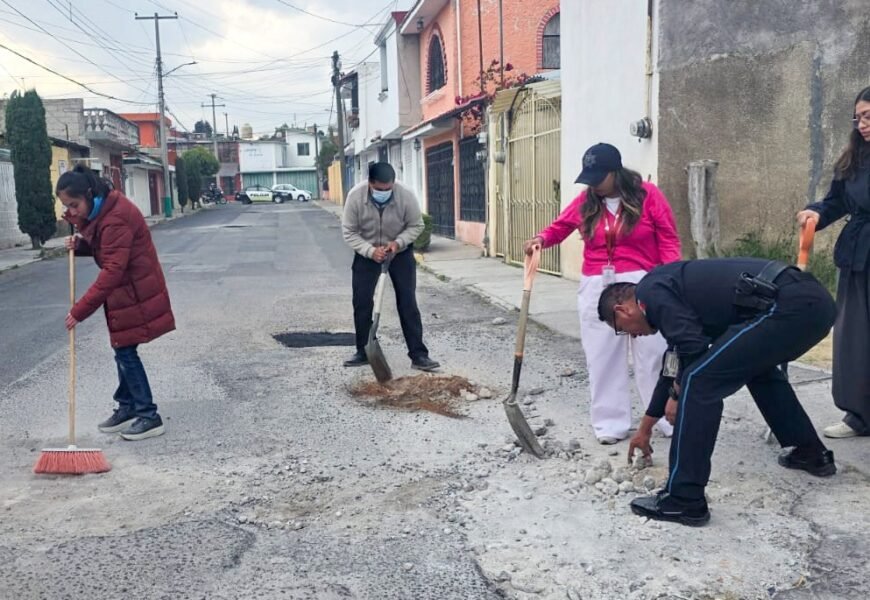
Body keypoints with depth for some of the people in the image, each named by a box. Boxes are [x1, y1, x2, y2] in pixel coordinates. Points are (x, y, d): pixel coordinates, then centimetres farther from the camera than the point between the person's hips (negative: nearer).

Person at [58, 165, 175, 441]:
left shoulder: (116, 218, -26)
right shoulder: (101, 209, 5)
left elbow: (112, 271, -30)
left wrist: (79, 310, -28)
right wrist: (80, 244, -5)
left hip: (135, 292, -10)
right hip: (125, 290, 10)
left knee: (125, 352, -5)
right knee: (123, 350, 15)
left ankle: (149, 417, 3)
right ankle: (128, 407, 27)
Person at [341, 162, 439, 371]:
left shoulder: (406, 195, -25)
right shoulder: (355, 196, -24)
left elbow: (416, 225, -10)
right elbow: (349, 231, -15)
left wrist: (398, 242, -26)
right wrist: (370, 251, -28)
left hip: (400, 252, -1)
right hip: (367, 253, 1)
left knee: (408, 303, -6)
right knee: (361, 302, -1)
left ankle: (419, 354, -2)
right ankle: (364, 352, 14)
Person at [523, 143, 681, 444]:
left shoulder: (648, 194, -3)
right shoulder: (585, 201, 6)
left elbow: (668, 238, -2)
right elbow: (560, 227, 13)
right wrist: (541, 239, -9)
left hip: (641, 285, -3)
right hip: (597, 288, 3)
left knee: (652, 355, 3)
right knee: (602, 357, 5)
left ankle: (672, 420, 16)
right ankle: (611, 424, 15)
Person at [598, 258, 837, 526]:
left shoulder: (651, 291, 1)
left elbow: (693, 350, -11)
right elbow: (677, 364, 37)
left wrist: (678, 395, 9)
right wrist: (645, 427, 46)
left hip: (789, 307, -10)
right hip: (814, 300, 10)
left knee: (699, 382, -6)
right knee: (757, 366, 36)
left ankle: (684, 500, 0)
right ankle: (812, 453, 44)